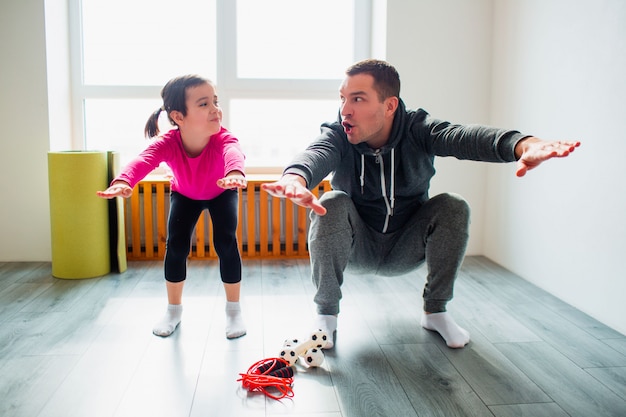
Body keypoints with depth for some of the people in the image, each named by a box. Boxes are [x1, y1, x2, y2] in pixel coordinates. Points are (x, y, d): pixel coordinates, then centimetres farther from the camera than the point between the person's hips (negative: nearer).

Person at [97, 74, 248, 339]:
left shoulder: (223, 139, -41)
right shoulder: (167, 143, -38)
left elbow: (233, 153, -64)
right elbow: (143, 160, -56)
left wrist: (235, 173, -89)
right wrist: (122, 182, -79)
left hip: (221, 193, -1)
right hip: (185, 194, 1)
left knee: (226, 242, -18)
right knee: (176, 245, -11)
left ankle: (233, 310, 1)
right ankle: (174, 310, 12)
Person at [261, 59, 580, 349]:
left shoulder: (417, 129, -18)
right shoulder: (336, 136, -20)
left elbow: (465, 137, -38)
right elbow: (316, 154, -44)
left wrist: (523, 145, -60)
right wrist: (295, 177, -70)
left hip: (405, 250, 1)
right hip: (356, 249, -1)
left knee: (453, 207, -23)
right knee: (332, 205, -29)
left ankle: (435, 311, -5)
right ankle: (326, 314, -14)